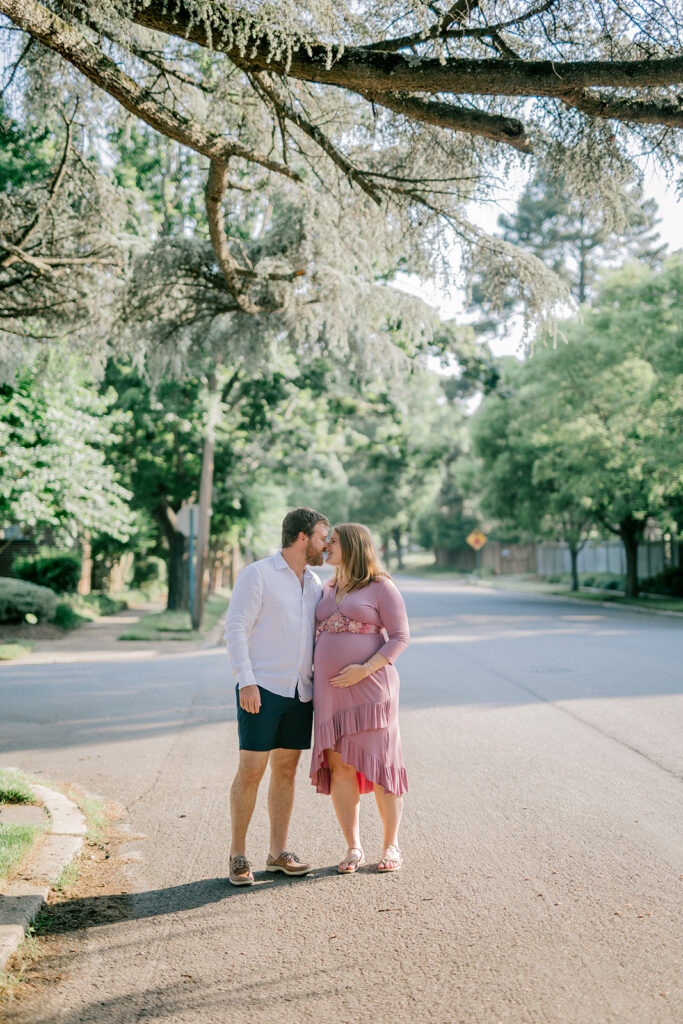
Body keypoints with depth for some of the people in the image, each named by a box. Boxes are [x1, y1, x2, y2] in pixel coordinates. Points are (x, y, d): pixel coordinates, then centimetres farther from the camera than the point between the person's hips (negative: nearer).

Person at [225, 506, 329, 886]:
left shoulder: (314, 584, 13)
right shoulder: (257, 574, -7)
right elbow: (236, 628, -12)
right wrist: (246, 681, -20)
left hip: (300, 692, 6)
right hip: (262, 689, -6)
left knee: (287, 770, 9)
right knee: (251, 770, -5)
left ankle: (279, 853, 18)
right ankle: (238, 855, 8)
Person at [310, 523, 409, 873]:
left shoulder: (381, 587, -4)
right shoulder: (327, 590, 15)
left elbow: (400, 637, -8)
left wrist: (365, 669, -19)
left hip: (370, 686, -5)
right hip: (331, 689, 5)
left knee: (379, 765, -1)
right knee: (339, 766, 1)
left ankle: (391, 845, 12)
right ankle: (353, 847, 10)